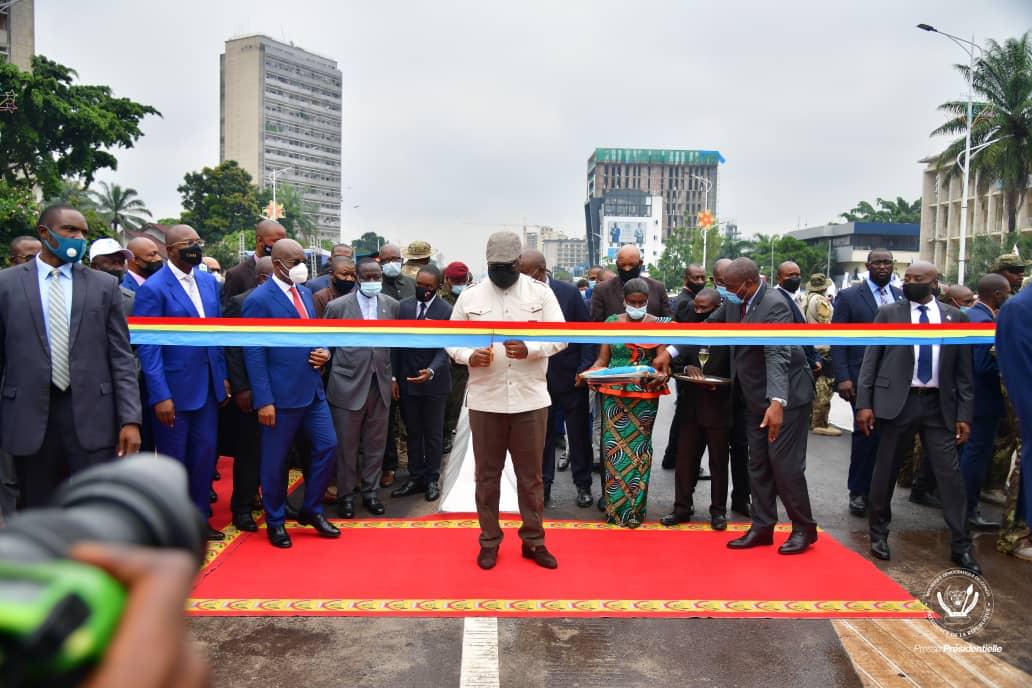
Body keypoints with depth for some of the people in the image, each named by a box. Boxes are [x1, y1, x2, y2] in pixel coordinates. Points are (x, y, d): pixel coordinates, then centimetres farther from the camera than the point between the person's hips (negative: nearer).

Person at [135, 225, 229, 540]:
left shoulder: (208, 281, 7)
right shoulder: (153, 288, -12)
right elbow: (148, 346, -14)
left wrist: (223, 376, 9)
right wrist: (160, 396, -17)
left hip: (208, 385, 5)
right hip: (174, 389, -5)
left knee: (205, 454, 12)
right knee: (172, 460, 9)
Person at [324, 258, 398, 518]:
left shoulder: (392, 305, 4)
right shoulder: (337, 306, -5)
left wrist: (394, 375, 10)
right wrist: (332, 372, 3)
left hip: (380, 384, 3)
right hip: (348, 385, -3)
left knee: (375, 444, 11)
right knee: (346, 446, 6)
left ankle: (370, 491, 26)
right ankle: (345, 494, 22)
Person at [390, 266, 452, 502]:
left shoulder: (447, 311, -10)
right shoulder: (403, 306, 1)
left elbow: (445, 348, -14)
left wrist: (431, 371, -30)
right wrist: (394, 378, 3)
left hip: (434, 383, -3)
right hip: (407, 381, 3)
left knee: (433, 434, 9)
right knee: (413, 433, 13)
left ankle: (432, 479, 21)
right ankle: (415, 478, 24)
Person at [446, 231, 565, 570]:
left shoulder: (541, 292, 1)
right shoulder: (470, 295, 2)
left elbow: (560, 336, -3)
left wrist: (529, 349, -21)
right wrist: (470, 356, -16)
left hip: (531, 399, 0)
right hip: (485, 400, 1)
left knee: (531, 474, 10)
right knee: (487, 473, 10)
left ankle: (533, 540, 24)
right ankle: (489, 540, 25)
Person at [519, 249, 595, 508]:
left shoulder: (569, 293, -8)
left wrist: (585, 368, -11)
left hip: (571, 378, -1)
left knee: (579, 435, 10)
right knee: (542, 436, 9)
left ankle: (583, 485, 24)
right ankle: (543, 486, 22)